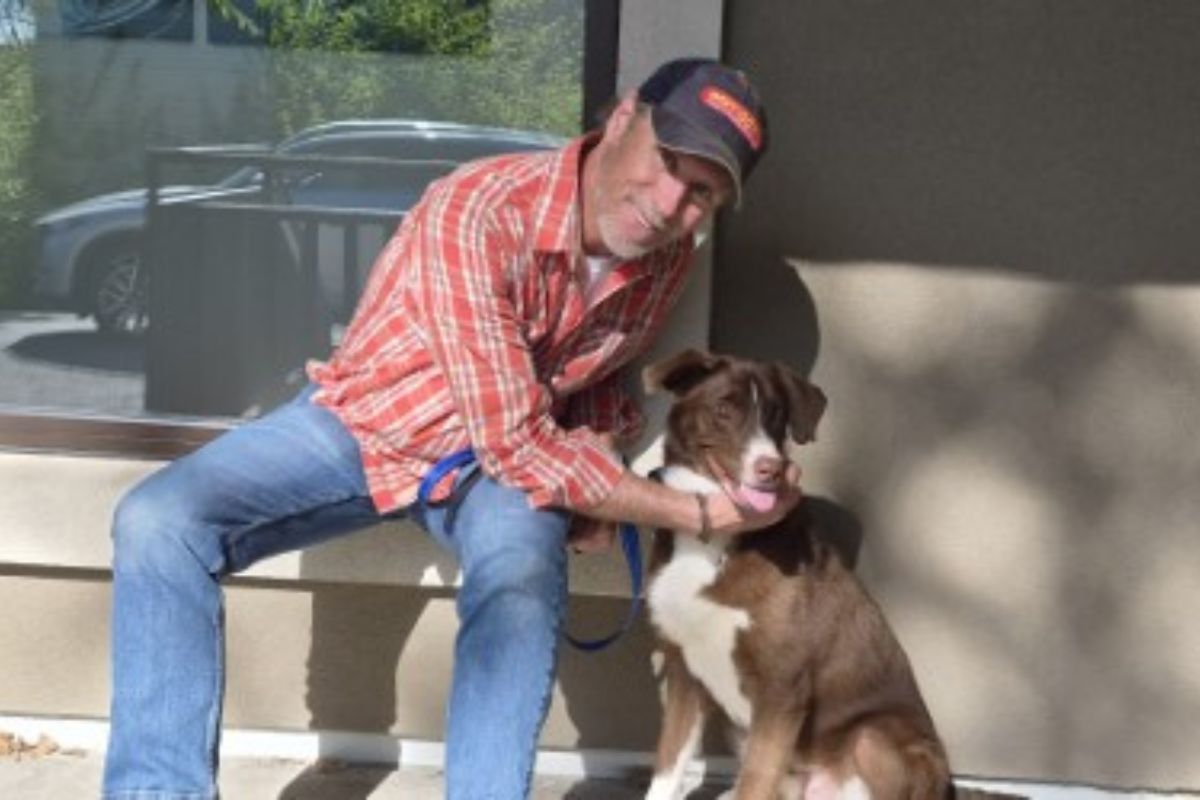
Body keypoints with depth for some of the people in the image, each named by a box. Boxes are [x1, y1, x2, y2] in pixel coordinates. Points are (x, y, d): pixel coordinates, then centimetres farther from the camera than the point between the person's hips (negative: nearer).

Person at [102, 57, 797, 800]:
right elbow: (518, 443, -32)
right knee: (158, 523, -24)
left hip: (502, 452, 3)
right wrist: (697, 514, -30)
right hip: (359, 423, -2)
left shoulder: (667, 260, -13)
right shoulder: (476, 214, -33)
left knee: (524, 589, -33)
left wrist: (597, 465, -10)